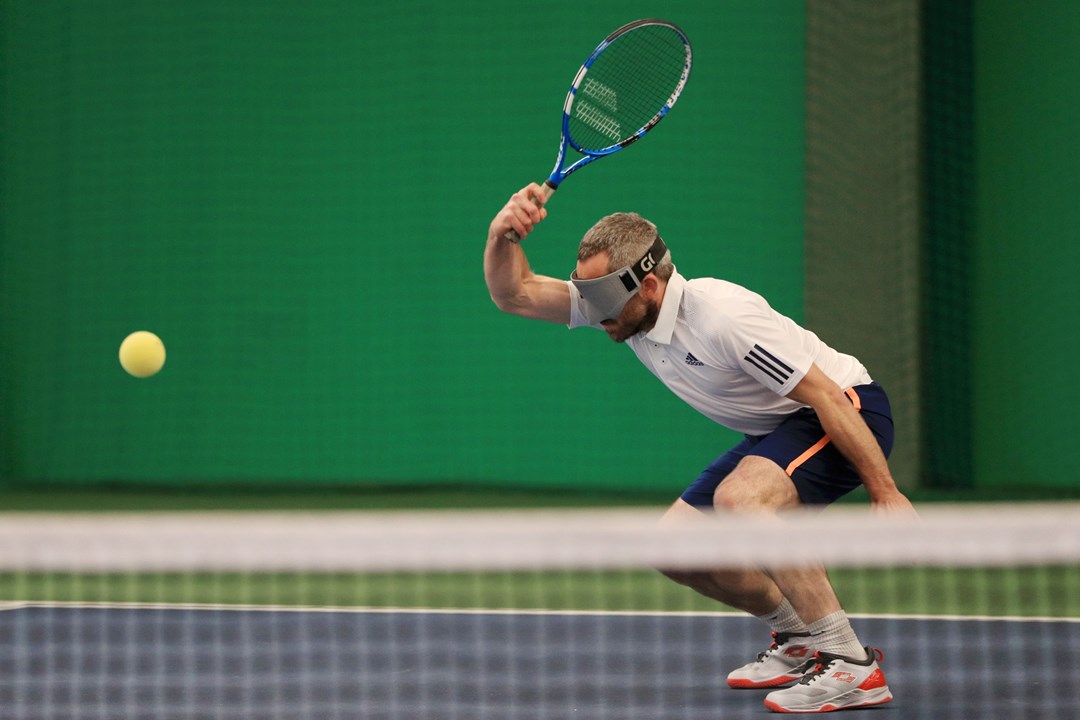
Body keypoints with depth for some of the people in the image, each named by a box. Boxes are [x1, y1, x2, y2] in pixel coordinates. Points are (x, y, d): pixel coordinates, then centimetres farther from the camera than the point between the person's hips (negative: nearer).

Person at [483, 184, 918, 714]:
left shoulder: (721, 316, -30)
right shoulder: (618, 305, -7)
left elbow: (828, 398, -27)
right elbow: (513, 294, -5)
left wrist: (884, 492, -26)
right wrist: (504, 234, -27)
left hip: (849, 413, -9)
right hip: (776, 431, 9)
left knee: (738, 497, -34)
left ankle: (852, 666, -28)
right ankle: (799, 640, 23)